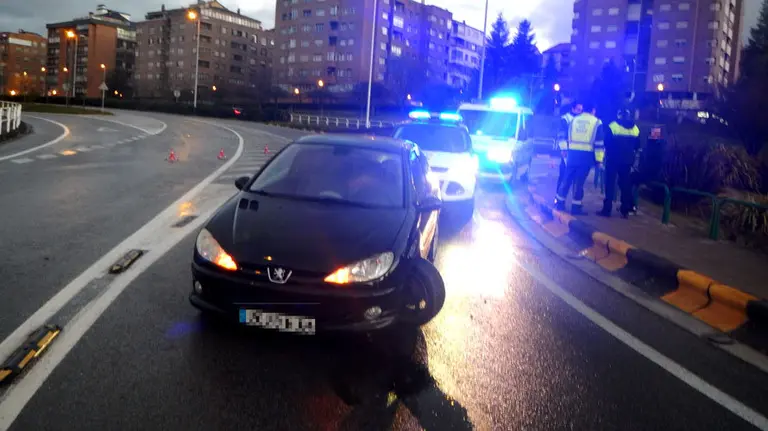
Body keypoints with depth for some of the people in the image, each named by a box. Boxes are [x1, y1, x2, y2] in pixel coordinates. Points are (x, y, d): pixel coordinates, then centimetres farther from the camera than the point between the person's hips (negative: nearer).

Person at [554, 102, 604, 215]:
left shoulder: (574, 120, 11)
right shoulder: (597, 122, 1)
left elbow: (567, 138, 14)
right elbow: (599, 143, -3)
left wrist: (566, 151, 22)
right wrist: (599, 159, -1)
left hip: (572, 153, 3)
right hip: (586, 155, -3)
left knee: (567, 179, 12)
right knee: (579, 181, 0)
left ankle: (559, 202, 16)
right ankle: (576, 206, 4)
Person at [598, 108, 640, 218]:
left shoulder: (612, 126, -8)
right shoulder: (635, 129, 6)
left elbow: (607, 143, -6)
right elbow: (637, 146, 10)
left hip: (614, 159, -4)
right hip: (628, 161, 4)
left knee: (610, 184, 0)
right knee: (625, 184, 12)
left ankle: (607, 209, -2)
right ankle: (625, 210, 14)